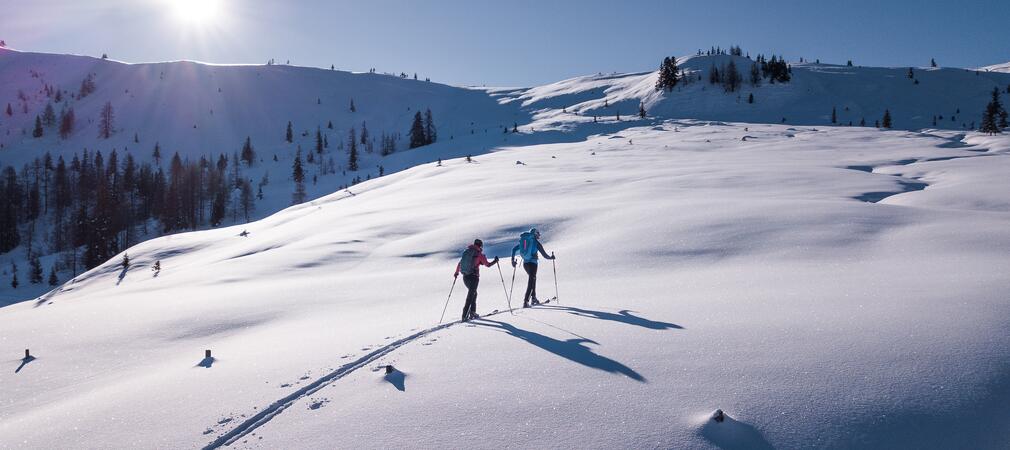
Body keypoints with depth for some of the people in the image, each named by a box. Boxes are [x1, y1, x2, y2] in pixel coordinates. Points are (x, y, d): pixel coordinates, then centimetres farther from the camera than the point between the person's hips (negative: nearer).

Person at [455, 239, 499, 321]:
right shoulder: (479, 254, -5)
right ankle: (465, 316, -11)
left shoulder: (467, 252, 11)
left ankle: (472, 313, 22)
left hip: (465, 277, 6)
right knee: (470, 296, -4)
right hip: (473, 277, -6)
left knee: (473, 293, 23)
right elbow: (487, 265, 3)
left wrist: (457, 272, 31)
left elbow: (459, 263, 18)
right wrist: (495, 261, 20)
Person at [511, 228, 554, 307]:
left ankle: (533, 298, 26)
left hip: (525, 263, 6)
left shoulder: (523, 240, 13)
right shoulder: (536, 242, -2)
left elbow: (514, 249, 9)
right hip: (532, 262, -6)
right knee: (531, 281, -6)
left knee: (533, 278, 25)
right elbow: (544, 255, -3)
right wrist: (550, 257, 15)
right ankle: (526, 301, -18)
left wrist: (513, 259, 13)